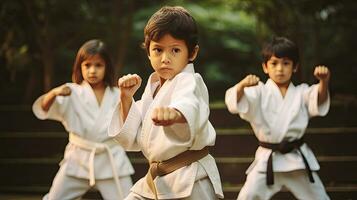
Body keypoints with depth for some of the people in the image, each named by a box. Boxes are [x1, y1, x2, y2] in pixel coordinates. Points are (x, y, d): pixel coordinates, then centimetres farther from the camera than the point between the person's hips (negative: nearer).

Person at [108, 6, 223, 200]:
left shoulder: (189, 82, -13)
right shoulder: (153, 86, 11)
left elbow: (190, 106, -39)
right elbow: (133, 139, 12)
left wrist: (174, 113, -63)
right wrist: (126, 98, -1)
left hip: (190, 184, -8)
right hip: (155, 182, 8)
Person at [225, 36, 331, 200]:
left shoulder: (301, 92, 3)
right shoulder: (259, 92, -2)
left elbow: (319, 99, -16)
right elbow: (235, 101, -18)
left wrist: (324, 82, -38)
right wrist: (242, 85, -42)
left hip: (298, 160, 2)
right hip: (268, 160, -1)